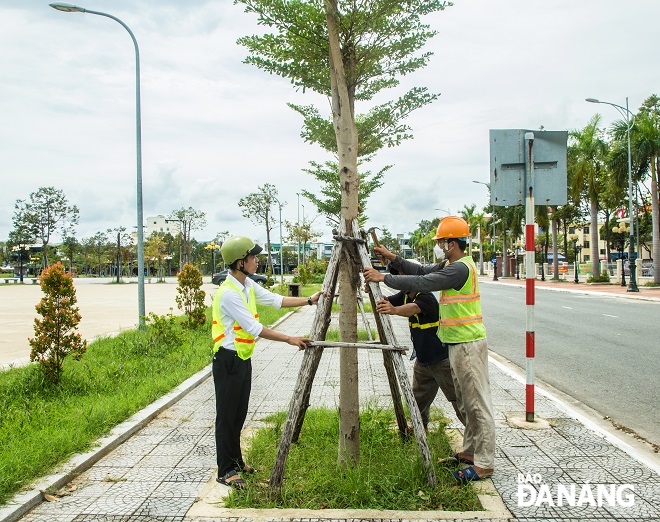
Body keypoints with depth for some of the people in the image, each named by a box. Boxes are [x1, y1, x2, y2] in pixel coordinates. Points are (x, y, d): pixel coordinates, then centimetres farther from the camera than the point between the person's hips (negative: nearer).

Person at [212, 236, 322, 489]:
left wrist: (309, 300, 4)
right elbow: (254, 328, -23)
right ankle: (225, 471, 10)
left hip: (243, 358, 9)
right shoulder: (228, 293, -22)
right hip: (228, 359, -9)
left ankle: (236, 460, 31)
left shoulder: (248, 285, 7)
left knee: (239, 413, 17)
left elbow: (276, 300, 11)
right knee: (227, 415, 1)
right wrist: (289, 339, -21)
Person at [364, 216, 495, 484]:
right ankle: (470, 451, 30)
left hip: (468, 343, -11)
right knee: (466, 402, 19)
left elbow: (421, 283, -25)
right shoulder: (452, 265, 13)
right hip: (459, 343, 11)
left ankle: (484, 464, 2)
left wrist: (383, 278, -20)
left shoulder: (460, 268, -19)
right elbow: (422, 271, 14)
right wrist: (392, 258, 7)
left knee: (478, 404, -5)